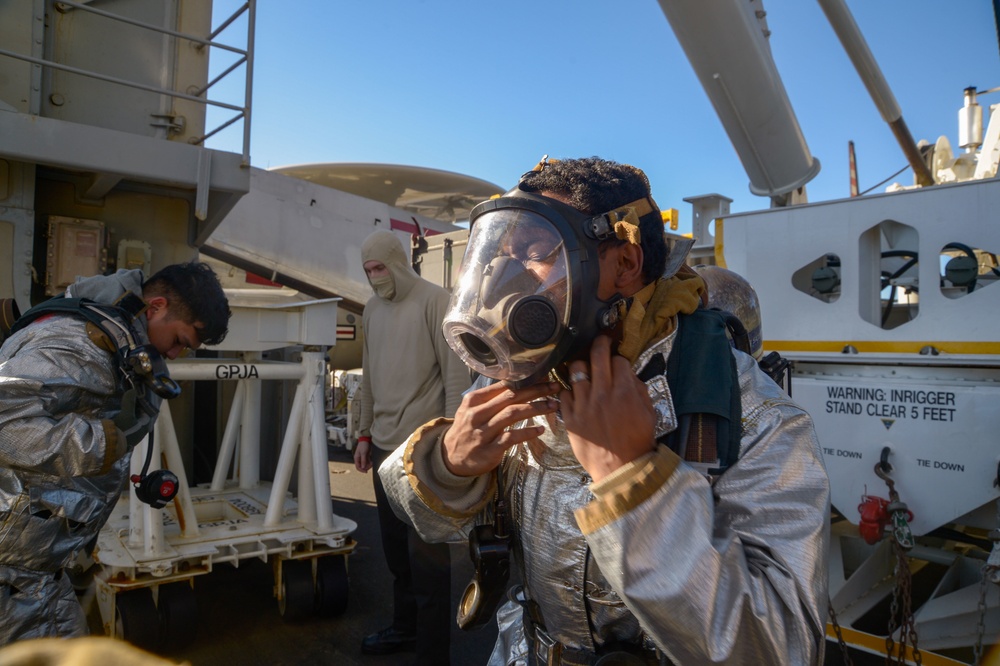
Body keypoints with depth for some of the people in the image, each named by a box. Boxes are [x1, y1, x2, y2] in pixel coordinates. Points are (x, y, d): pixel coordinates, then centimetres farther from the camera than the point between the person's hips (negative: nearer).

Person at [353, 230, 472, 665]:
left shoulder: (435, 301, -8)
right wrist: (365, 433, 16)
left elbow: (456, 374, -11)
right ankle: (405, 628, 34)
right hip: (385, 447, 6)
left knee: (426, 554, 0)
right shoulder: (372, 310, 12)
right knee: (395, 547, 16)